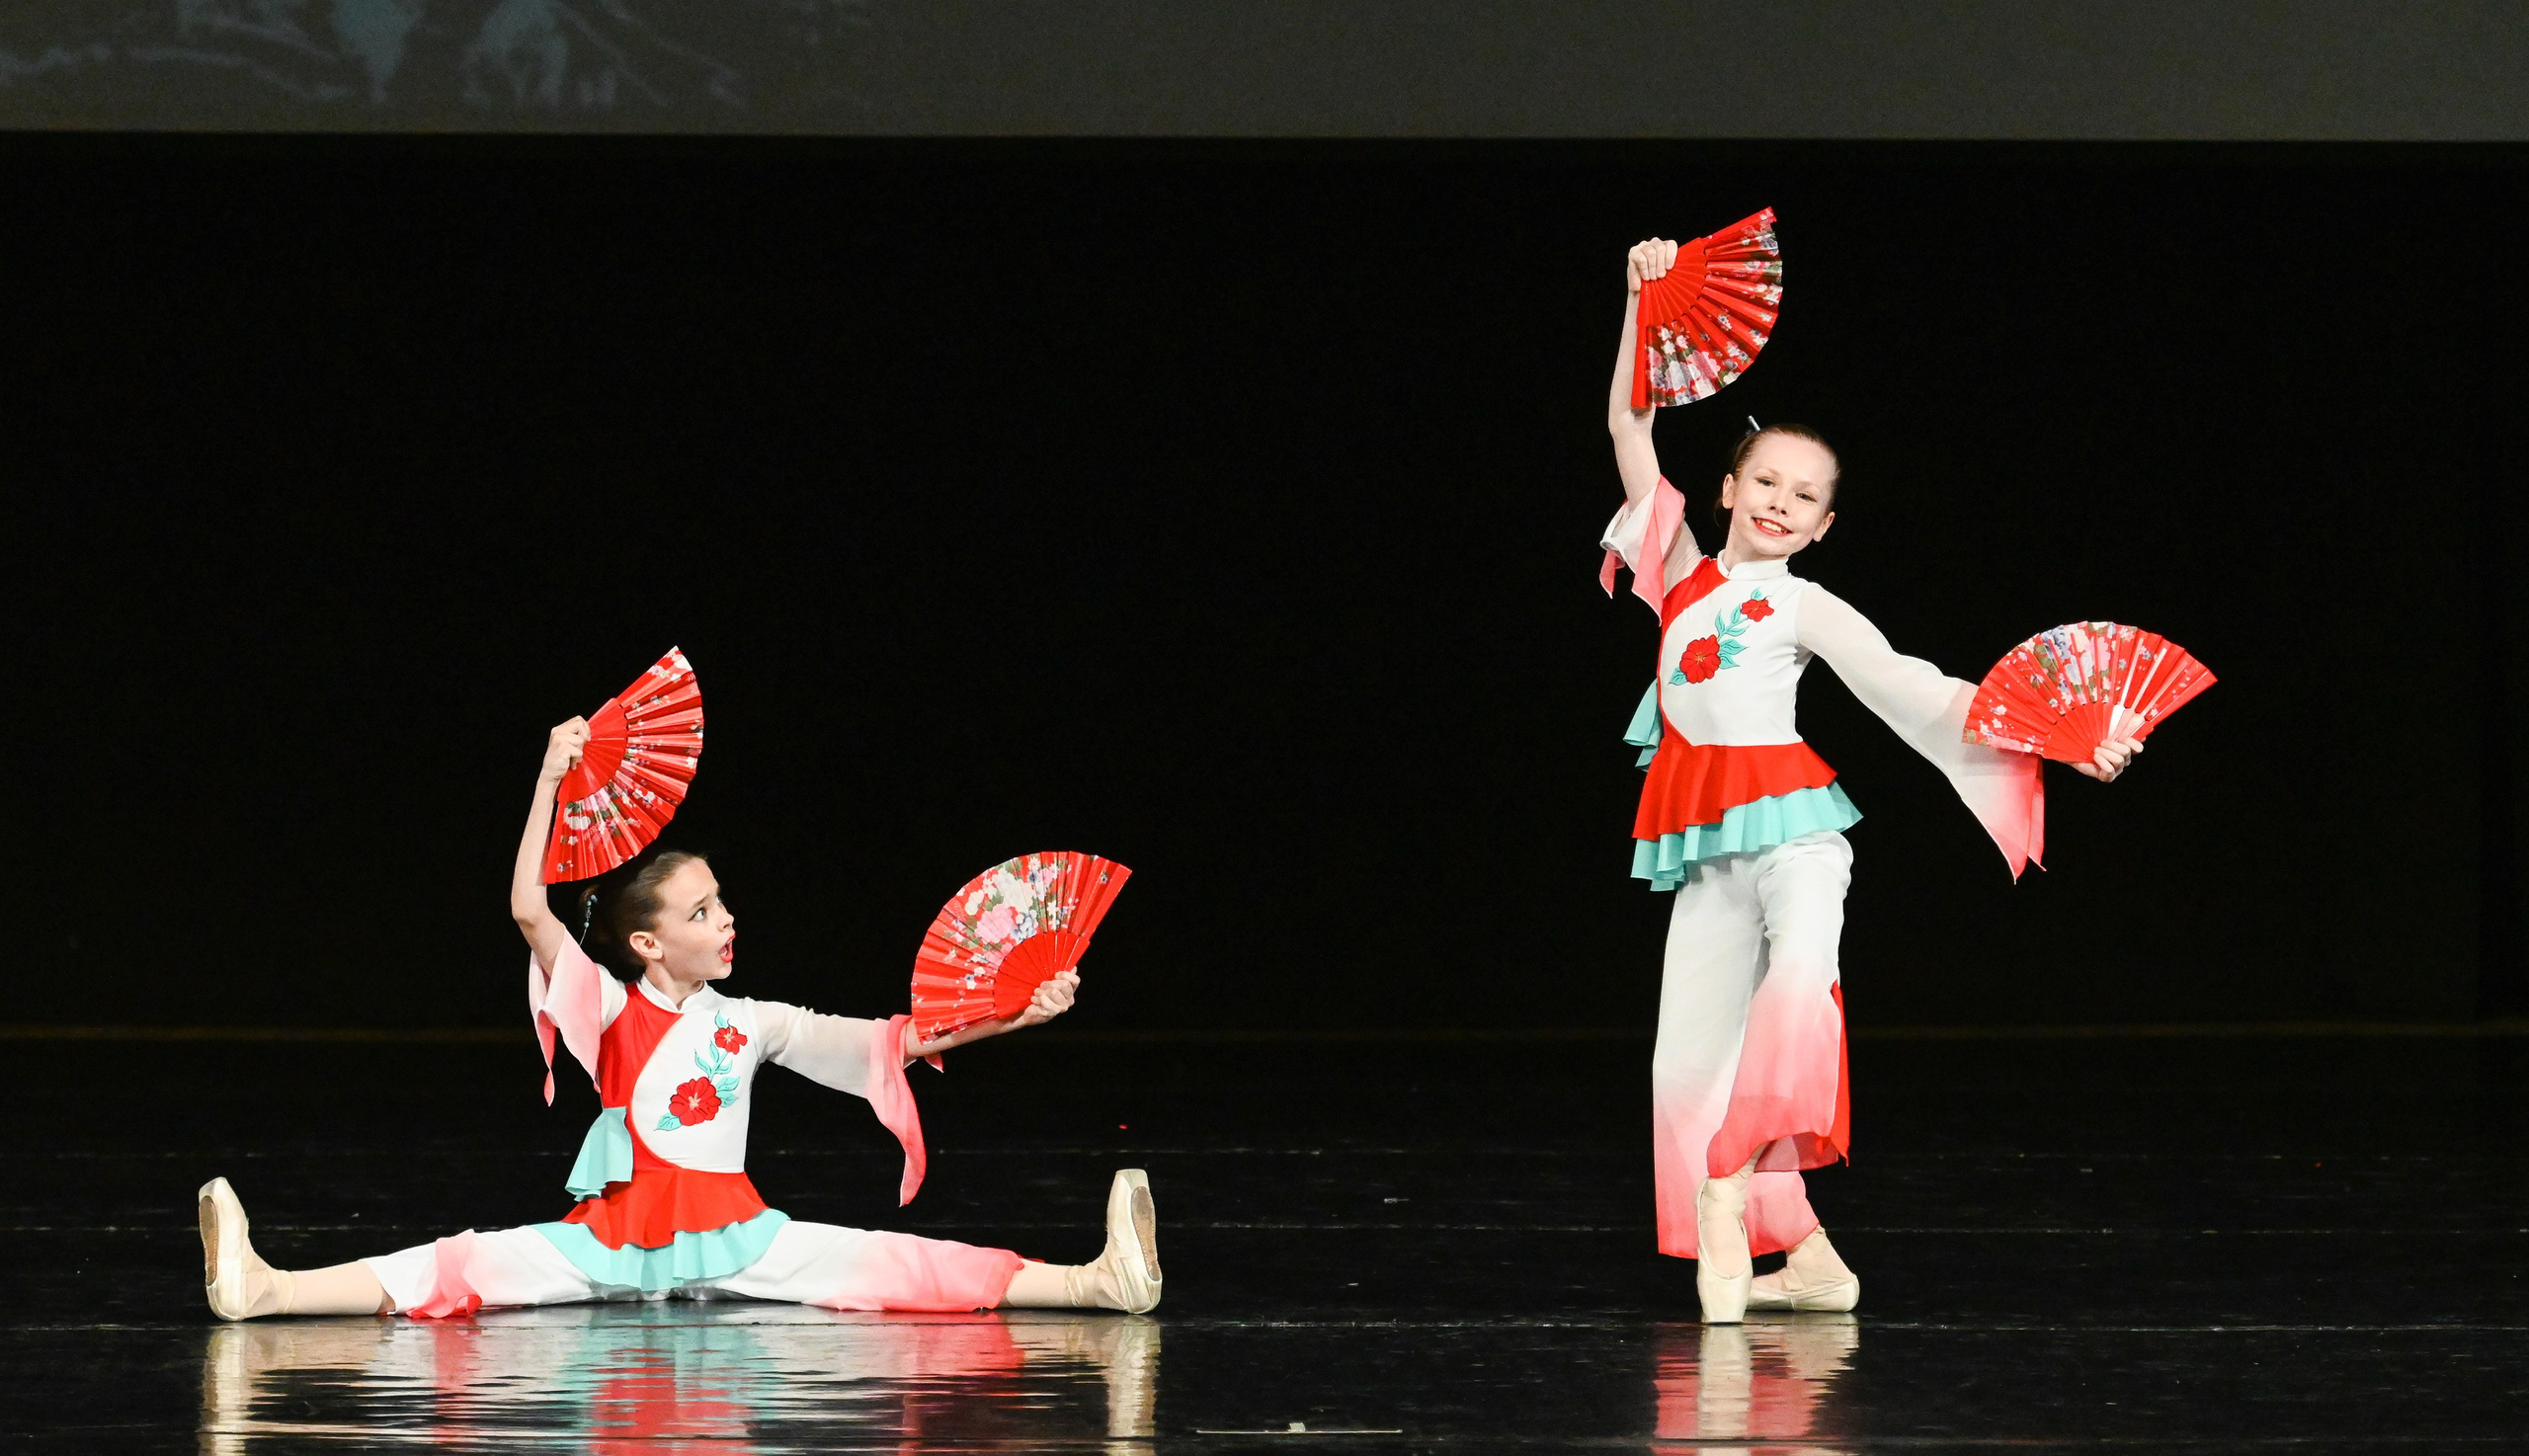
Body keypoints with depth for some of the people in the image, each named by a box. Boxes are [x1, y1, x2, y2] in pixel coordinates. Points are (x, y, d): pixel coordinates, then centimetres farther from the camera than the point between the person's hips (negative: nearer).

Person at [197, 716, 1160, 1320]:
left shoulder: (750, 1024, 10)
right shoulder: (612, 1013, 3)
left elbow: (889, 1044, 5)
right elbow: (529, 910, -10)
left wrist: (1015, 1017, -5)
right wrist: (552, 782, -12)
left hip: (733, 1237, 2)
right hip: (615, 1237, -2)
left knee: (898, 1266, -14)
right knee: (465, 1267, -23)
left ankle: (1096, 1282, -28)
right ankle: (262, 1292, -39)